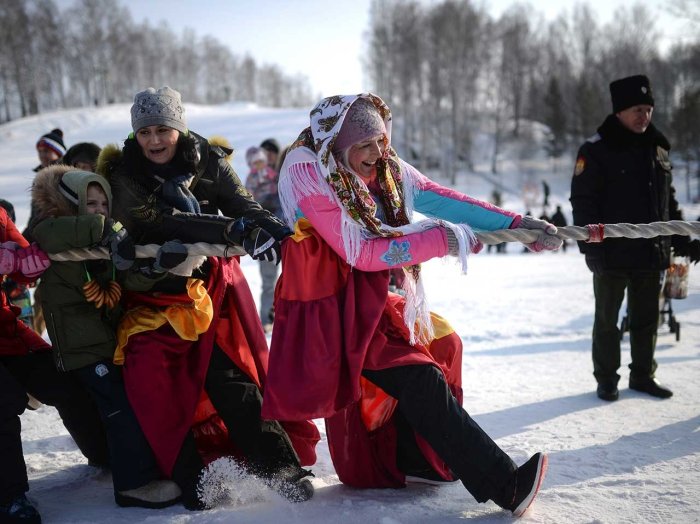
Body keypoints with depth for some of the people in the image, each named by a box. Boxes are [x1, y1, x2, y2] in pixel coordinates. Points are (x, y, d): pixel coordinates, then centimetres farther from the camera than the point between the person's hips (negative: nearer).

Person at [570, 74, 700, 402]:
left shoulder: (658, 149, 11)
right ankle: (606, 379, 18)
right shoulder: (596, 151, -8)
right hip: (612, 255, -5)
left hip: (652, 253, 5)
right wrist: (591, 246, -18)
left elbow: (669, 202, 18)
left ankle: (642, 375, 26)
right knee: (607, 319, 7)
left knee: (646, 318, 13)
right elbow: (583, 202, -12)